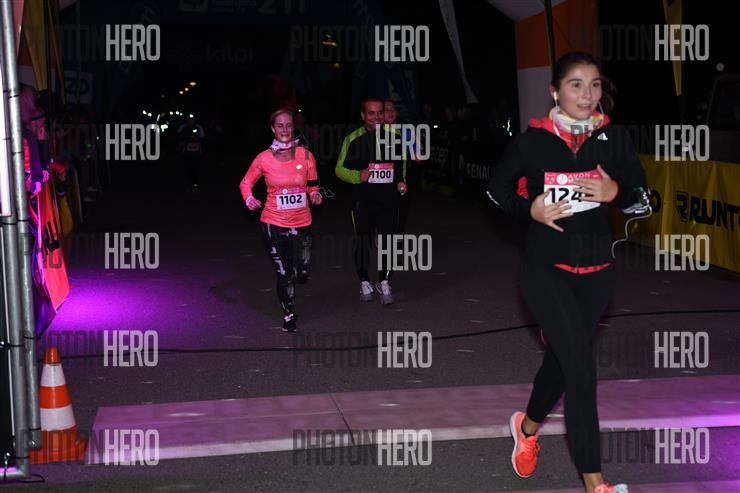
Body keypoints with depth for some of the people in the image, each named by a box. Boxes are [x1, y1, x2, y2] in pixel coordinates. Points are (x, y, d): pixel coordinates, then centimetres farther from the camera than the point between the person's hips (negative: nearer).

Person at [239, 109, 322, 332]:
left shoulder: (305, 155, -3)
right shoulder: (263, 159, -6)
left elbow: (313, 186, 10)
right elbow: (245, 183, 7)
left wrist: (315, 196, -11)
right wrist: (249, 199, -12)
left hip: (301, 223, 2)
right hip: (274, 223, -2)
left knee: (302, 274, 4)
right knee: (284, 274, 1)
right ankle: (288, 314, 23)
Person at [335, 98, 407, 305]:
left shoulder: (394, 137, 7)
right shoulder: (353, 139, -2)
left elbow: (402, 164, 24)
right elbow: (340, 169, 2)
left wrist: (401, 181, 7)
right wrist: (357, 176, -16)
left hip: (388, 200, 1)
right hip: (363, 200, -1)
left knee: (387, 241, -2)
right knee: (363, 242, 9)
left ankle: (384, 282, 13)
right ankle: (364, 282, 26)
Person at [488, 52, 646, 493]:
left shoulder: (615, 139, -1)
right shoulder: (532, 141, -7)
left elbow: (643, 196, 7)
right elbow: (497, 188, 6)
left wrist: (615, 192, -15)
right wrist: (530, 209, -12)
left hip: (597, 268, 4)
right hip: (547, 267, -3)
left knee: (562, 356, 18)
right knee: (581, 366, -14)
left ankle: (528, 426, 48)